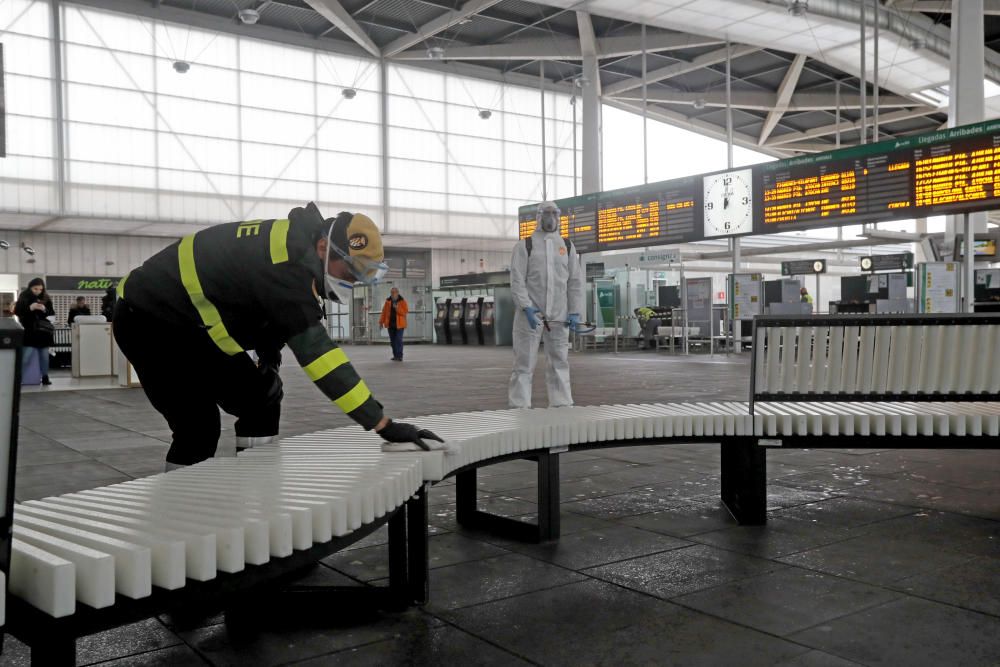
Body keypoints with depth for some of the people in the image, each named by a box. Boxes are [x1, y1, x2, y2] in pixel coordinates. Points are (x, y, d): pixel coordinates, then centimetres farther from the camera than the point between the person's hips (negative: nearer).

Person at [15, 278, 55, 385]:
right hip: (29, 331, -3)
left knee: (44, 355, 5)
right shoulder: (24, 297, 0)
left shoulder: (46, 298, 6)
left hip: (43, 331, 3)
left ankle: (45, 377, 12)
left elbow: (52, 313, 8)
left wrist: (45, 310, -13)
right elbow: (17, 311, -5)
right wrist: (30, 308, -19)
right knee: (26, 356, -9)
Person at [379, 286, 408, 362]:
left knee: (398, 340, -10)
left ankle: (399, 356, -8)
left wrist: (397, 308, -21)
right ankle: (395, 355, 17)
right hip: (390, 324, 4)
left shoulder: (402, 301, -1)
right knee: (392, 341, 8)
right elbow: (384, 312, 8)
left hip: (399, 324, -4)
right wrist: (381, 322, 5)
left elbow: (405, 311, -9)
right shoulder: (388, 301, 9)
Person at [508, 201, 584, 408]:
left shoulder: (567, 246, 12)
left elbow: (575, 281, 9)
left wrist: (575, 312, 1)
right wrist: (527, 307, -18)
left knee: (559, 362, 5)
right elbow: (517, 280, -6)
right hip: (530, 313, -3)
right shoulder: (524, 246, 2)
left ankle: (561, 406, 10)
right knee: (524, 363, -2)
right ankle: (519, 407, 2)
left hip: (558, 316, 3)